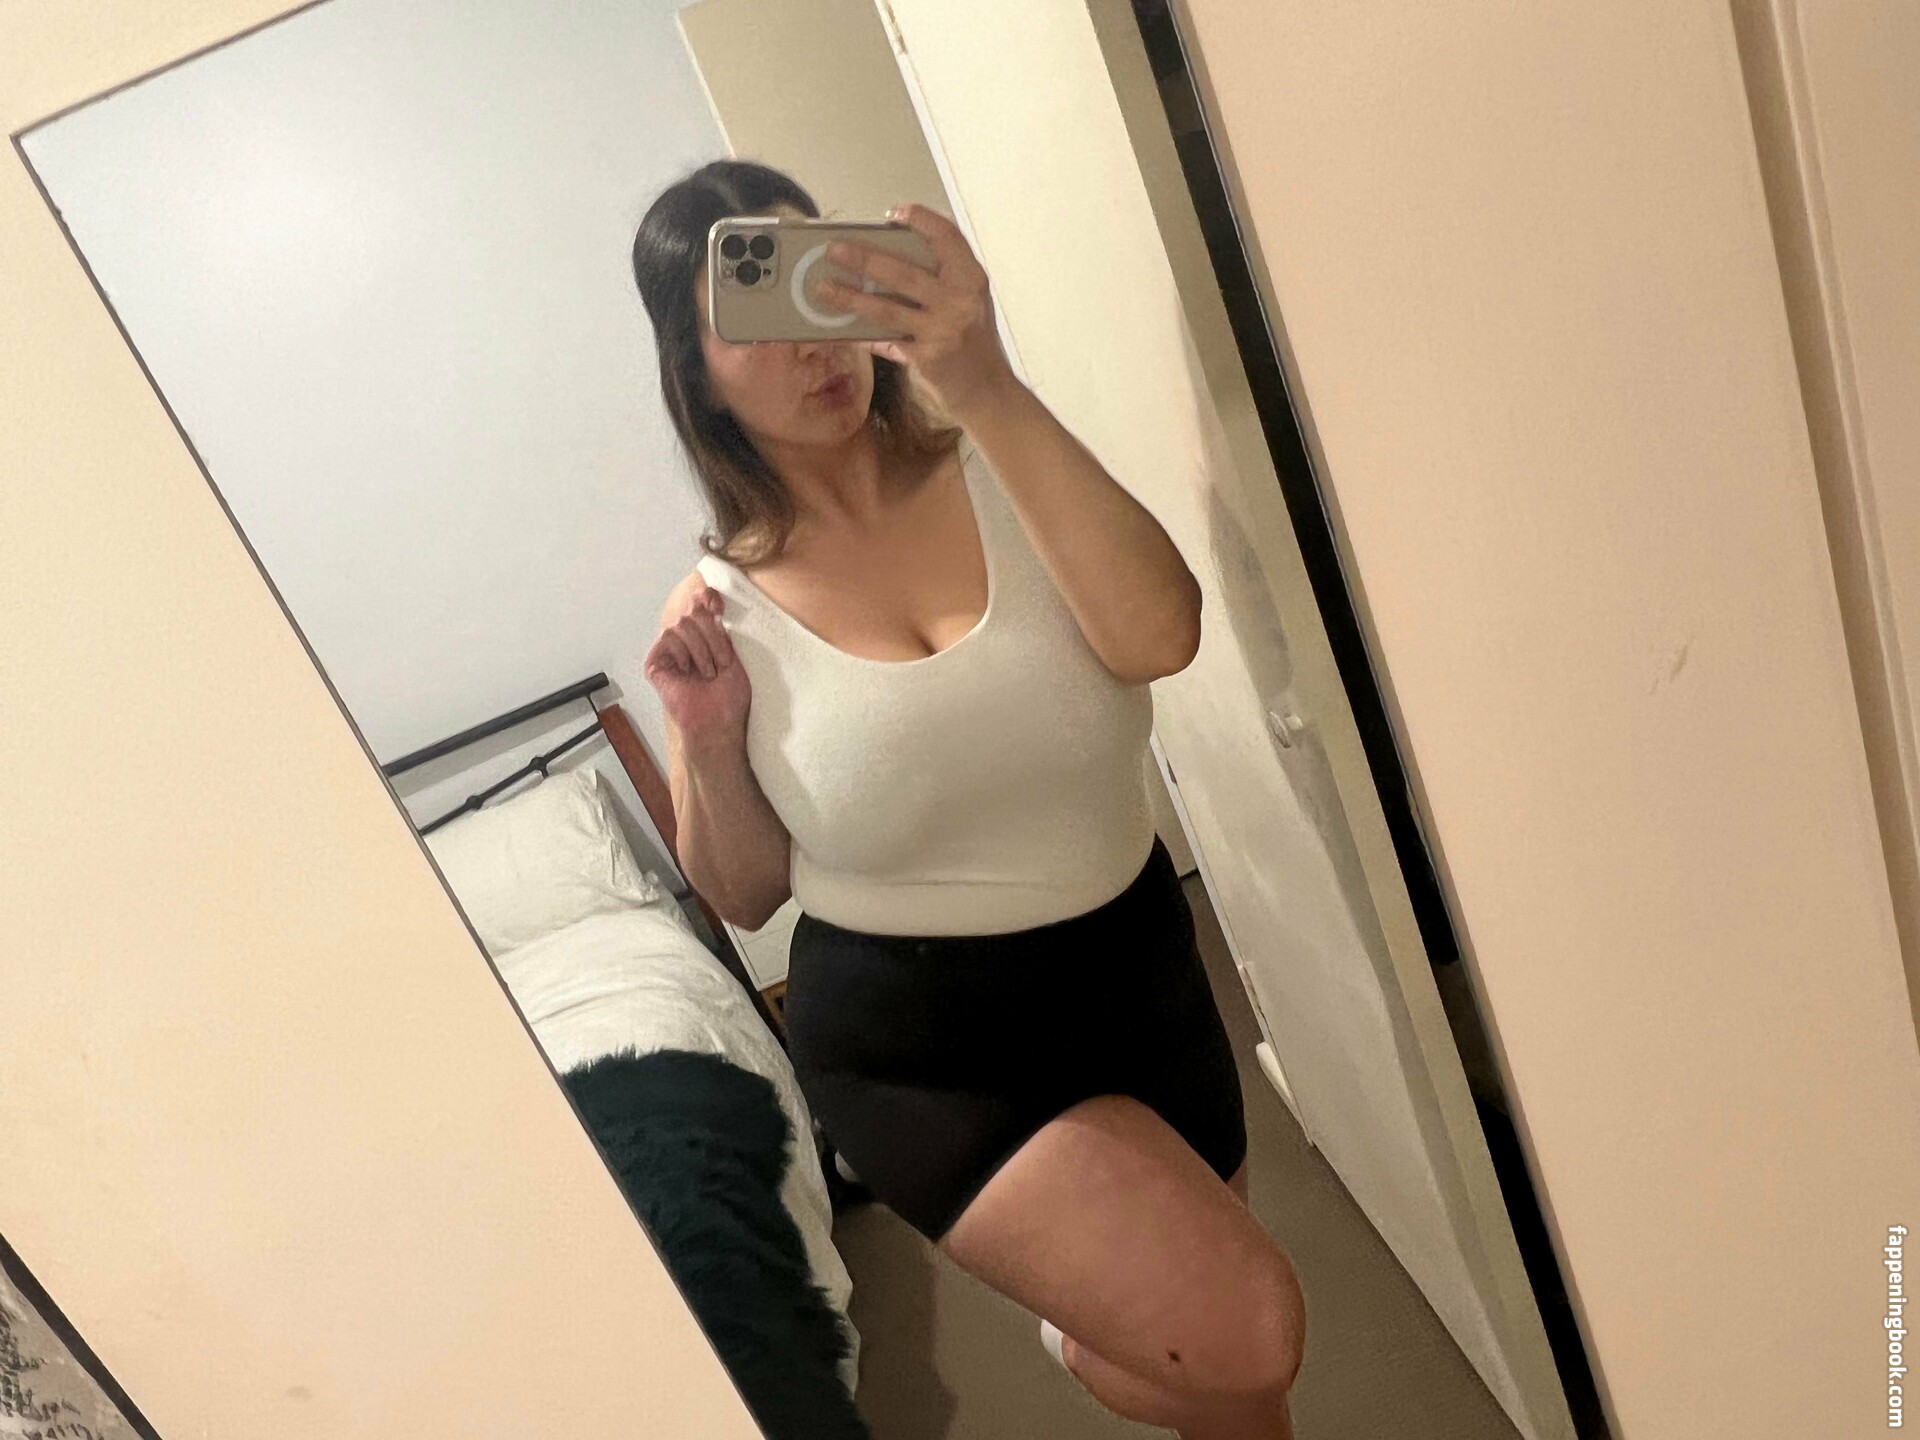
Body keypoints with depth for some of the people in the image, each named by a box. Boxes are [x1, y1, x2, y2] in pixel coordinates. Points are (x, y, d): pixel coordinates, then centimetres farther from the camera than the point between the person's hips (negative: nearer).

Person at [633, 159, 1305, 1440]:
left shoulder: (994, 468, -7)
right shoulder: (723, 605, -8)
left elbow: (1157, 635, -27)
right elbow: (743, 895, 0)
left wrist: (990, 388, -34)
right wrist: (708, 742, -18)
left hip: (1135, 968, 3)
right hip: (921, 1048, -3)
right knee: (1242, 1335, -16)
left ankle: (1096, 1326, 59)